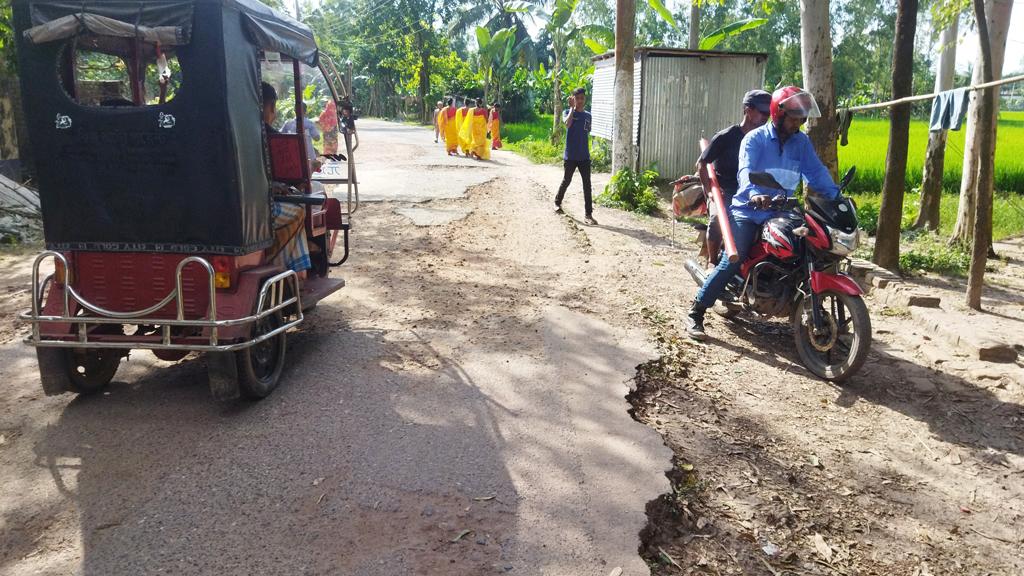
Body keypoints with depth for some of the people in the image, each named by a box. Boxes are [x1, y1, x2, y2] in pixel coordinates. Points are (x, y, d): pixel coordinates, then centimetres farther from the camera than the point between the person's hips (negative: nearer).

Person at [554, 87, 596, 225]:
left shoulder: (588, 115, 10)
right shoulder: (568, 112, -4)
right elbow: (567, 124, -27)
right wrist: (572, 107, -19)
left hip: (584, 156, 3)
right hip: (570, 156, -3)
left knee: (587, 184, -4)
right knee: (566, 181, 12)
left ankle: (588, 215, -4)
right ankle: (557, 202, 38)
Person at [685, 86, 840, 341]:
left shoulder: (801, 142, 9)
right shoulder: (755, 139, -6)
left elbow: (816, 172, 2)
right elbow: (746, 171, -22)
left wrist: (836, 197, -14)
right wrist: (754, 194, -43)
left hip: (780, 212, 5)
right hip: (749, 210, -5)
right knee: (733, 261, -18)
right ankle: (696, 312, -12)